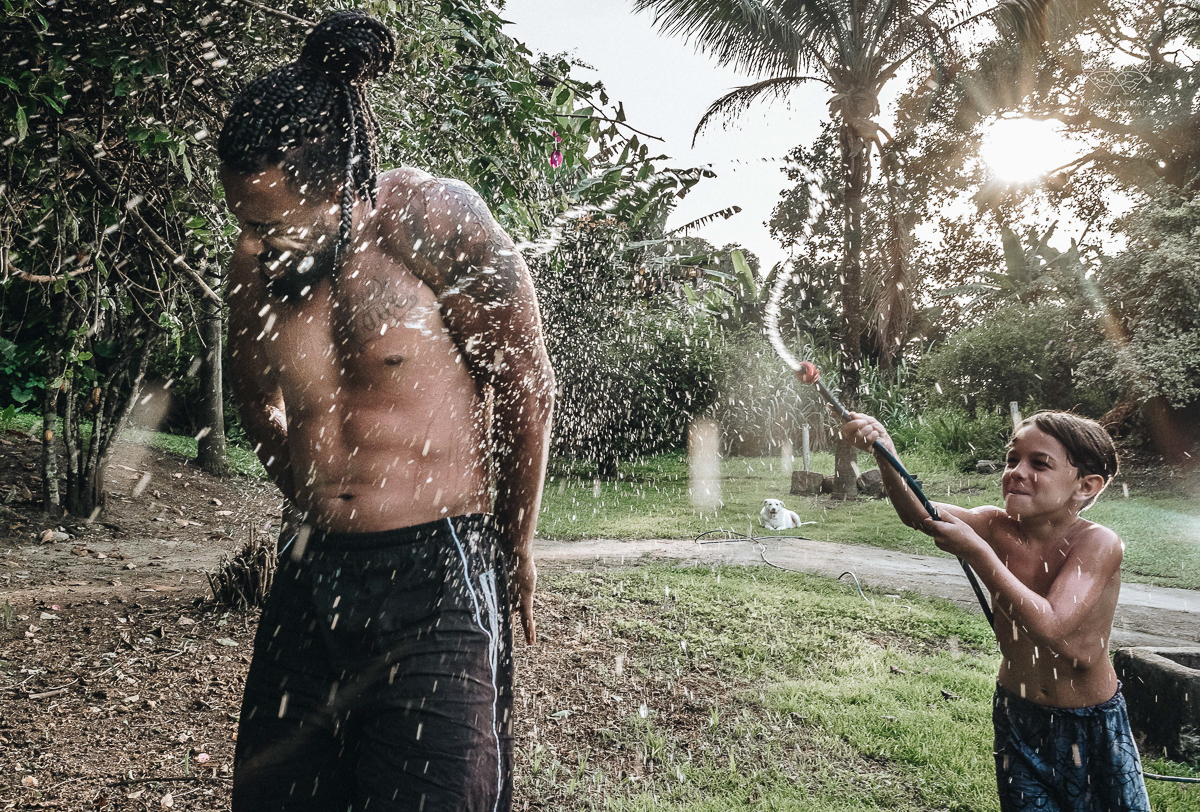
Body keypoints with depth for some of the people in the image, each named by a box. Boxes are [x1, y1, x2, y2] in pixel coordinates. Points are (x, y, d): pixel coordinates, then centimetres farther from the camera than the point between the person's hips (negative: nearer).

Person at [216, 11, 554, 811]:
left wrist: (518, 546, 6)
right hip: (310, 582, 5)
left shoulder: (435, 223, -12)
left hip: (435, 575, -5)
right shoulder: (255, 268, 3)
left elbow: (528, 386, -3)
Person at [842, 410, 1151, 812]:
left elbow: (1051, 626, -35)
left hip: (1092, 726, -3)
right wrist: (886, 456, -47)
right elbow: (919, 514, -29)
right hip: (1016, 716, 3)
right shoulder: (998, 527, -13)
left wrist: (975, 551, -35)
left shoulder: (1097, 544, -23)